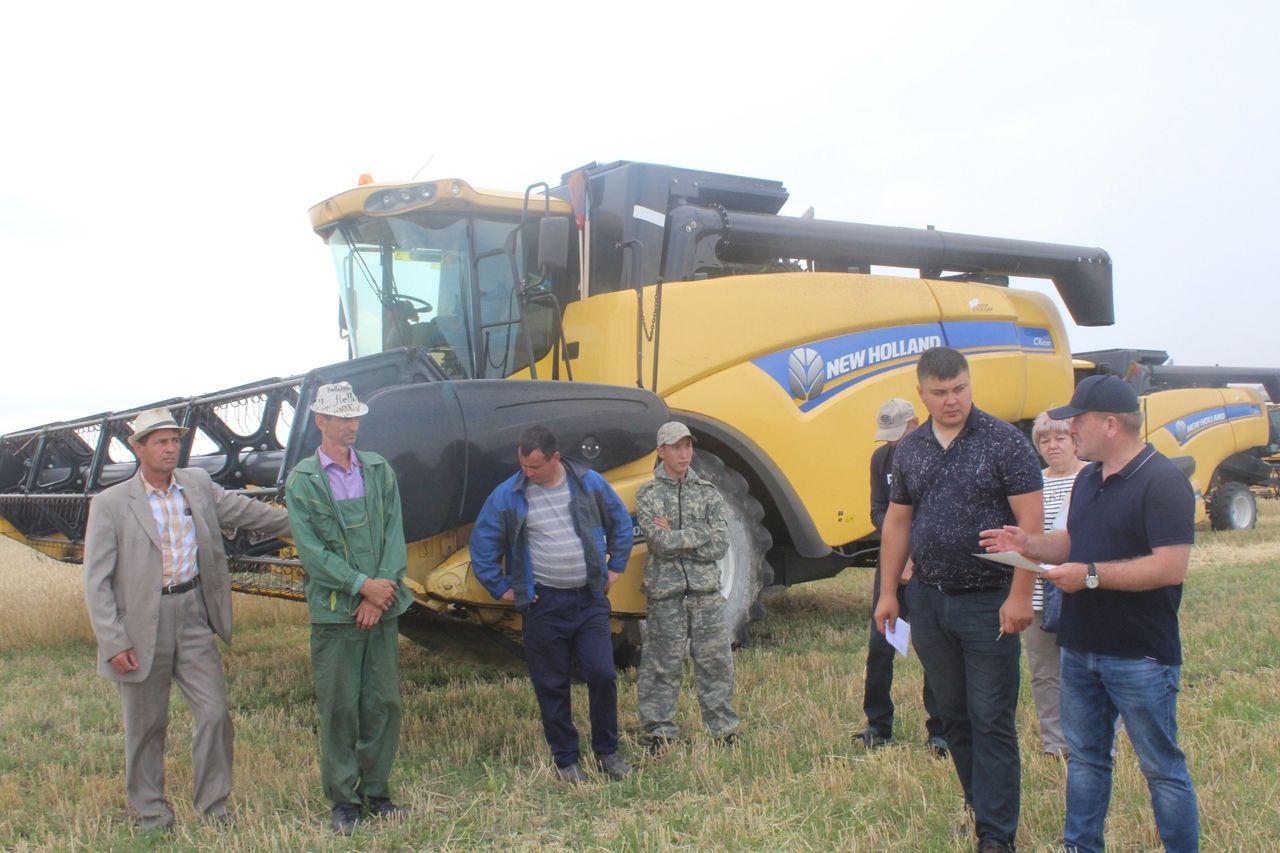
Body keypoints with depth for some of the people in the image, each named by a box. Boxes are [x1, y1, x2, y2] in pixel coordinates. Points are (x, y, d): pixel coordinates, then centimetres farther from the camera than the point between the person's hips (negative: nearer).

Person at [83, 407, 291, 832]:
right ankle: (151, 813, 26)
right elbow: (97, 581, -7)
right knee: (146, 726, 8)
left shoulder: (198, 484, 5)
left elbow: (244, 510, 19)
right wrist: (113, 641, -12)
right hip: (142, 626, -3)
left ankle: (214, 807, 18)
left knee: (215, 713, 2)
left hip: (193, 618, 3)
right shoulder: (110, 504, -7)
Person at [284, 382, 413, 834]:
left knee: (384, 703, 8)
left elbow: (394, 535, 2)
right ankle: (343, 798, 15)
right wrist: (361, 585, -14)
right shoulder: (301, 480, -2)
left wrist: (381, 591, -9)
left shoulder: (379, 469, 7)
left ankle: (376, 789, 22)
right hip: (334, 611, -3)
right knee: (338, 708, 3)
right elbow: (311, 549, -8)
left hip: (383, 606, 3)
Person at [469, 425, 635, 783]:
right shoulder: (508, 495, -6)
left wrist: (615, 567, 9)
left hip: (591, 599, 1)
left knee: (602, 674, -2)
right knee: (551, 686, 5)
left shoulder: (589, 483, -1)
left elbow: (621, 523, 13)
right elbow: (482, 544, 2)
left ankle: (607, 751, 18)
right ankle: (565, 759, 21)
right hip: (543, 604, -1)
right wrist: (500, 588, 1)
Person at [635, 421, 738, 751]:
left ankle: (724, 729, 19)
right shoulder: (648, 494, 0)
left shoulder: (708, 492, 6)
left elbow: (720, 546, -3)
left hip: (705, 591, 2)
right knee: (662, 665, 5)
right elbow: (660, 542, -14)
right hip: (665, 592, -2)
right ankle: (659, 731, 18)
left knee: (716, 661, 6)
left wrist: (676, 537, -8)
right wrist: (700, 532, -10)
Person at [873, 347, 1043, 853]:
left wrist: (1019, 595, -16)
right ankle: (979, 805, 29)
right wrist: (888, 593, 12)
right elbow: (897, 522, 13)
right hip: (929, 601, 5)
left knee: (991, 721, -1)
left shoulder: (1004, 441, -9)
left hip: (988, 603, -5)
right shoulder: (909, 450, 7)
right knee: (953, 716, 14)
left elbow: (1030, 521, -12)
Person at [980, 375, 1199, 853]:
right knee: (1084, 758, 17)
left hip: (1139, 656, -8)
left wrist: (1091, 575, -24)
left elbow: (1170, 566, -24)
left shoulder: (1162, 482, -17)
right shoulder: (1087, 479, 11)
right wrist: (1028, 545, 1)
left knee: (1161, 767, 5)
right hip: (1080, 648, 8)